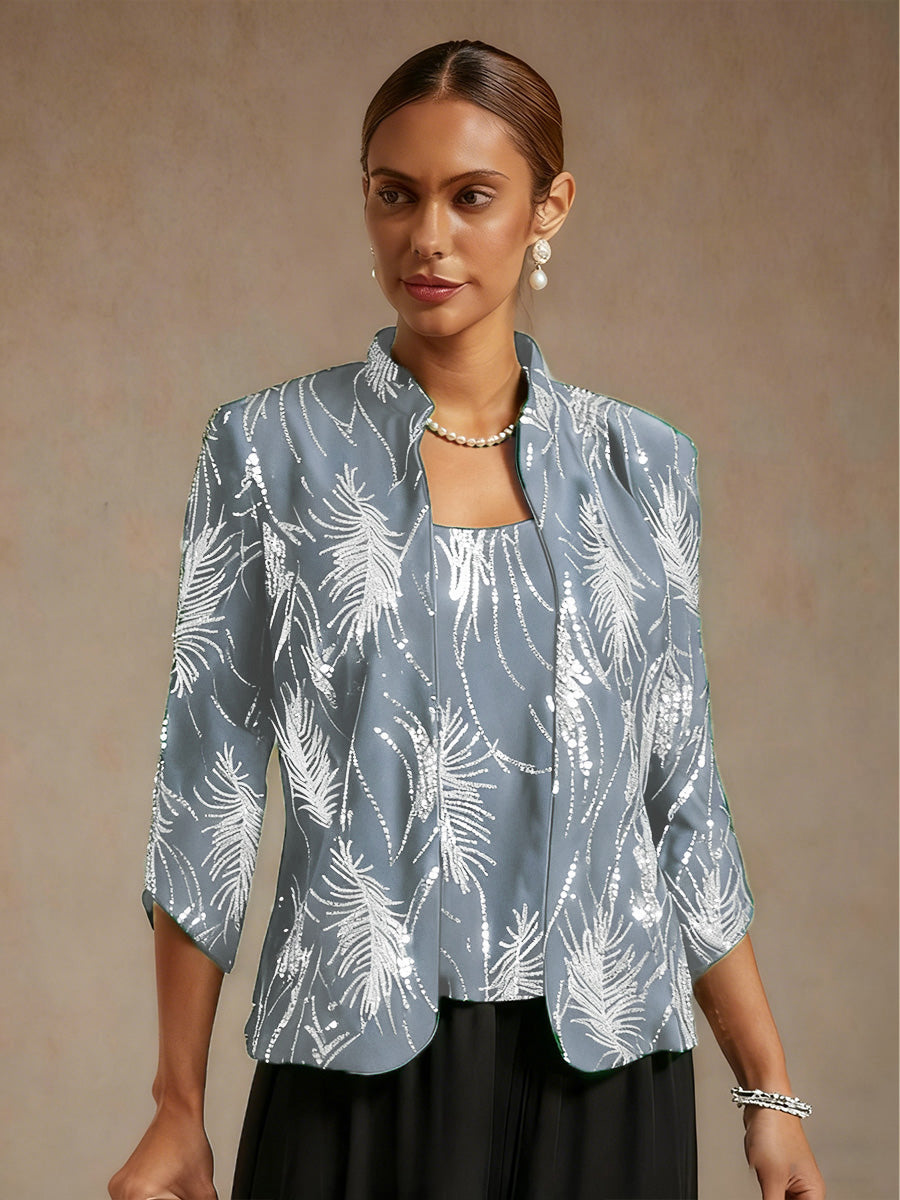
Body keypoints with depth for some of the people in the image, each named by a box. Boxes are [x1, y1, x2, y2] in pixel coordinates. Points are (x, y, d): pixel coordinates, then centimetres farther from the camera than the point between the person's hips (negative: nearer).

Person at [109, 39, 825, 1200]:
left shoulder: (642, 462, 4)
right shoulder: (269, 448, -2)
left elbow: (679, 793, 7)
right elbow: (209, 782, -1)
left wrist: (770, 1094, 5)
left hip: (600, 1064, 2)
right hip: (361, 1063, -2)